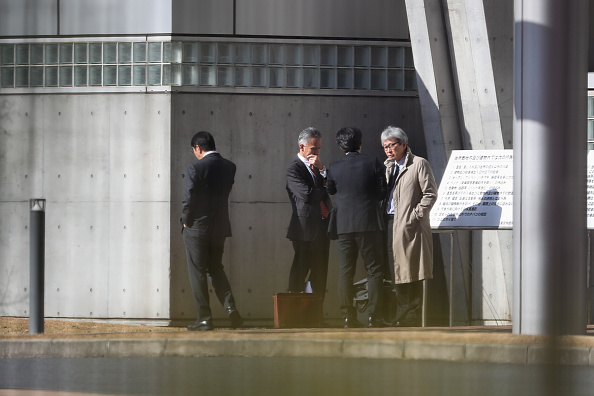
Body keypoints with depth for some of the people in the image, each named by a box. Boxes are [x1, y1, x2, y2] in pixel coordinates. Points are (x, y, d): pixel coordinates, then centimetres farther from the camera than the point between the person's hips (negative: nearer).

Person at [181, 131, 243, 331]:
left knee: (197, 273, 3)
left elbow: (189, 198, -15)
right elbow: (225, 192, 8)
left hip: (197, 227, -6)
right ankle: (230, 307, 0)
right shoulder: (229, 167, 2)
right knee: (216, 269, 18)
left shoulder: (196, 168, -15)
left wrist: (186, 221, -1)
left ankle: (204, 318, 2)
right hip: (220, 227, 6)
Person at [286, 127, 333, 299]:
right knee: (300, 270, -4)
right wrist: (326, 190, -4)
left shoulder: (317, 166, 16)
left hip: (323, 225, 7)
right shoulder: (294, 169, -7)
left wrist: (322, 169, -5)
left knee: (320, 272, 6)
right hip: (305, 228, -7)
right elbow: (307, 194, -20)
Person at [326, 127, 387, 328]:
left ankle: (348, 317, 2)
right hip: (369, 223, -2)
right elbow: (383, 192, 0)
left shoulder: (334, 168, 1)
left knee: (345, 273, 6)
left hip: (344, 225, 2)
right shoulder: (373, 163, -4)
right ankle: (374, 317, -4)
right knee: (374, 270, 2)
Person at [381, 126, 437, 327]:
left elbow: (430, 194, -7)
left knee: (412, 276, -6)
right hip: (390, 226, 7)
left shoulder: (419, 164, -2)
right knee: (397, 276, 7)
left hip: (410, 227, -7)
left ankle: (412, 318, -4)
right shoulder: (387, 166, 19)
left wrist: (415, 215, -13)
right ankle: (401, 317, 11)